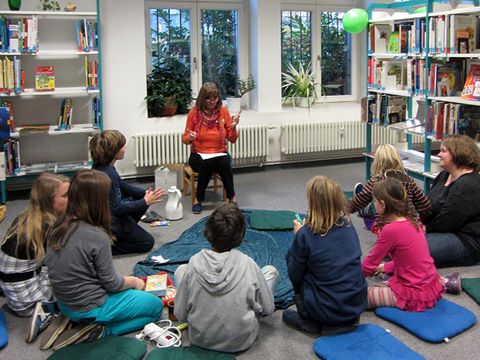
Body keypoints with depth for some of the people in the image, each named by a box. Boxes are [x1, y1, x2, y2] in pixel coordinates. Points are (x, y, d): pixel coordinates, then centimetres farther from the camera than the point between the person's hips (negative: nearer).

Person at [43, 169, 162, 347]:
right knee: (156, 305, 8)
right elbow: (112, 284, -17)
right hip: (90, 308, -8)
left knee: (129, 290, 30)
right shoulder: (97, 236, -27)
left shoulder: (58, 227, -6)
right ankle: (100, 330, -5)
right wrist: (135, 281, 4)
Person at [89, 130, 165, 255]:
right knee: (147, 242, 4)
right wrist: (145, 202, -20)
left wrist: (145, 193, 3)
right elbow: (117, 208, -25)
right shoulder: (108, 174, -30)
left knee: (138, 196, 20)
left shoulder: (100, 166, -2)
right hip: (110, 221, -9)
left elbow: (121, 185, 13)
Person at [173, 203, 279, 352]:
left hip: (199, 338, 1)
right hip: (240, 341, -1)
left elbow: (180, 315, -10)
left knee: (181, 270, 17)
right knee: (270, 271, 11)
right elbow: (268, 309, -8)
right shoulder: (248, 264, -21)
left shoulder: (194, 263, -19)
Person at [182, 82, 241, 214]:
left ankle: (231, 197, -15)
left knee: (224, 162, -34)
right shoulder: (194, 113, -4)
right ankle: (199, 199, -16)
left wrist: (233, 127, -16)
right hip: (199, 155, -1)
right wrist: (190, 138, -18)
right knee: (207, 163, -35)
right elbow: (185, 138, 5)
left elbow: (232, 139, 3)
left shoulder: (223, 112, 0)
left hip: (220, 154, 1)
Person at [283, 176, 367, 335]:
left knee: (291, 255, 12)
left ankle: (309, 321, 10)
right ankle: (349, 318, 20)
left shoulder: (305, 234, -16)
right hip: (359, 305, 5)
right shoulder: (348, 226, -2)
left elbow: (295, 276, -4)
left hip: (327, 311, -5)